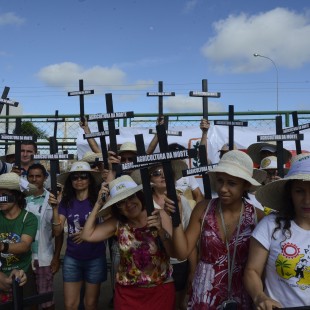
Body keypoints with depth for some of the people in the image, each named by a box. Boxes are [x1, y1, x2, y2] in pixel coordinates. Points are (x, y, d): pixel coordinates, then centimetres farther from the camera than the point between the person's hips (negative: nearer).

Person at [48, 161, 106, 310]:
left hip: (95, 258, -2)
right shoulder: (66, 201, 0)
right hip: (72, 258, 2)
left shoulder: (98, 200, -8)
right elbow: (57, 231, -5)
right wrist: (55, 208, -16)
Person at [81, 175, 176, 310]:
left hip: (160, 289, -1)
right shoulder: (117, 222, -5)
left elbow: (175, 252, -13)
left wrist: (161, 230, -28)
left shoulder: (159, 216, -11)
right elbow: (87, 235, -11)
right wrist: (98, 204, -10)